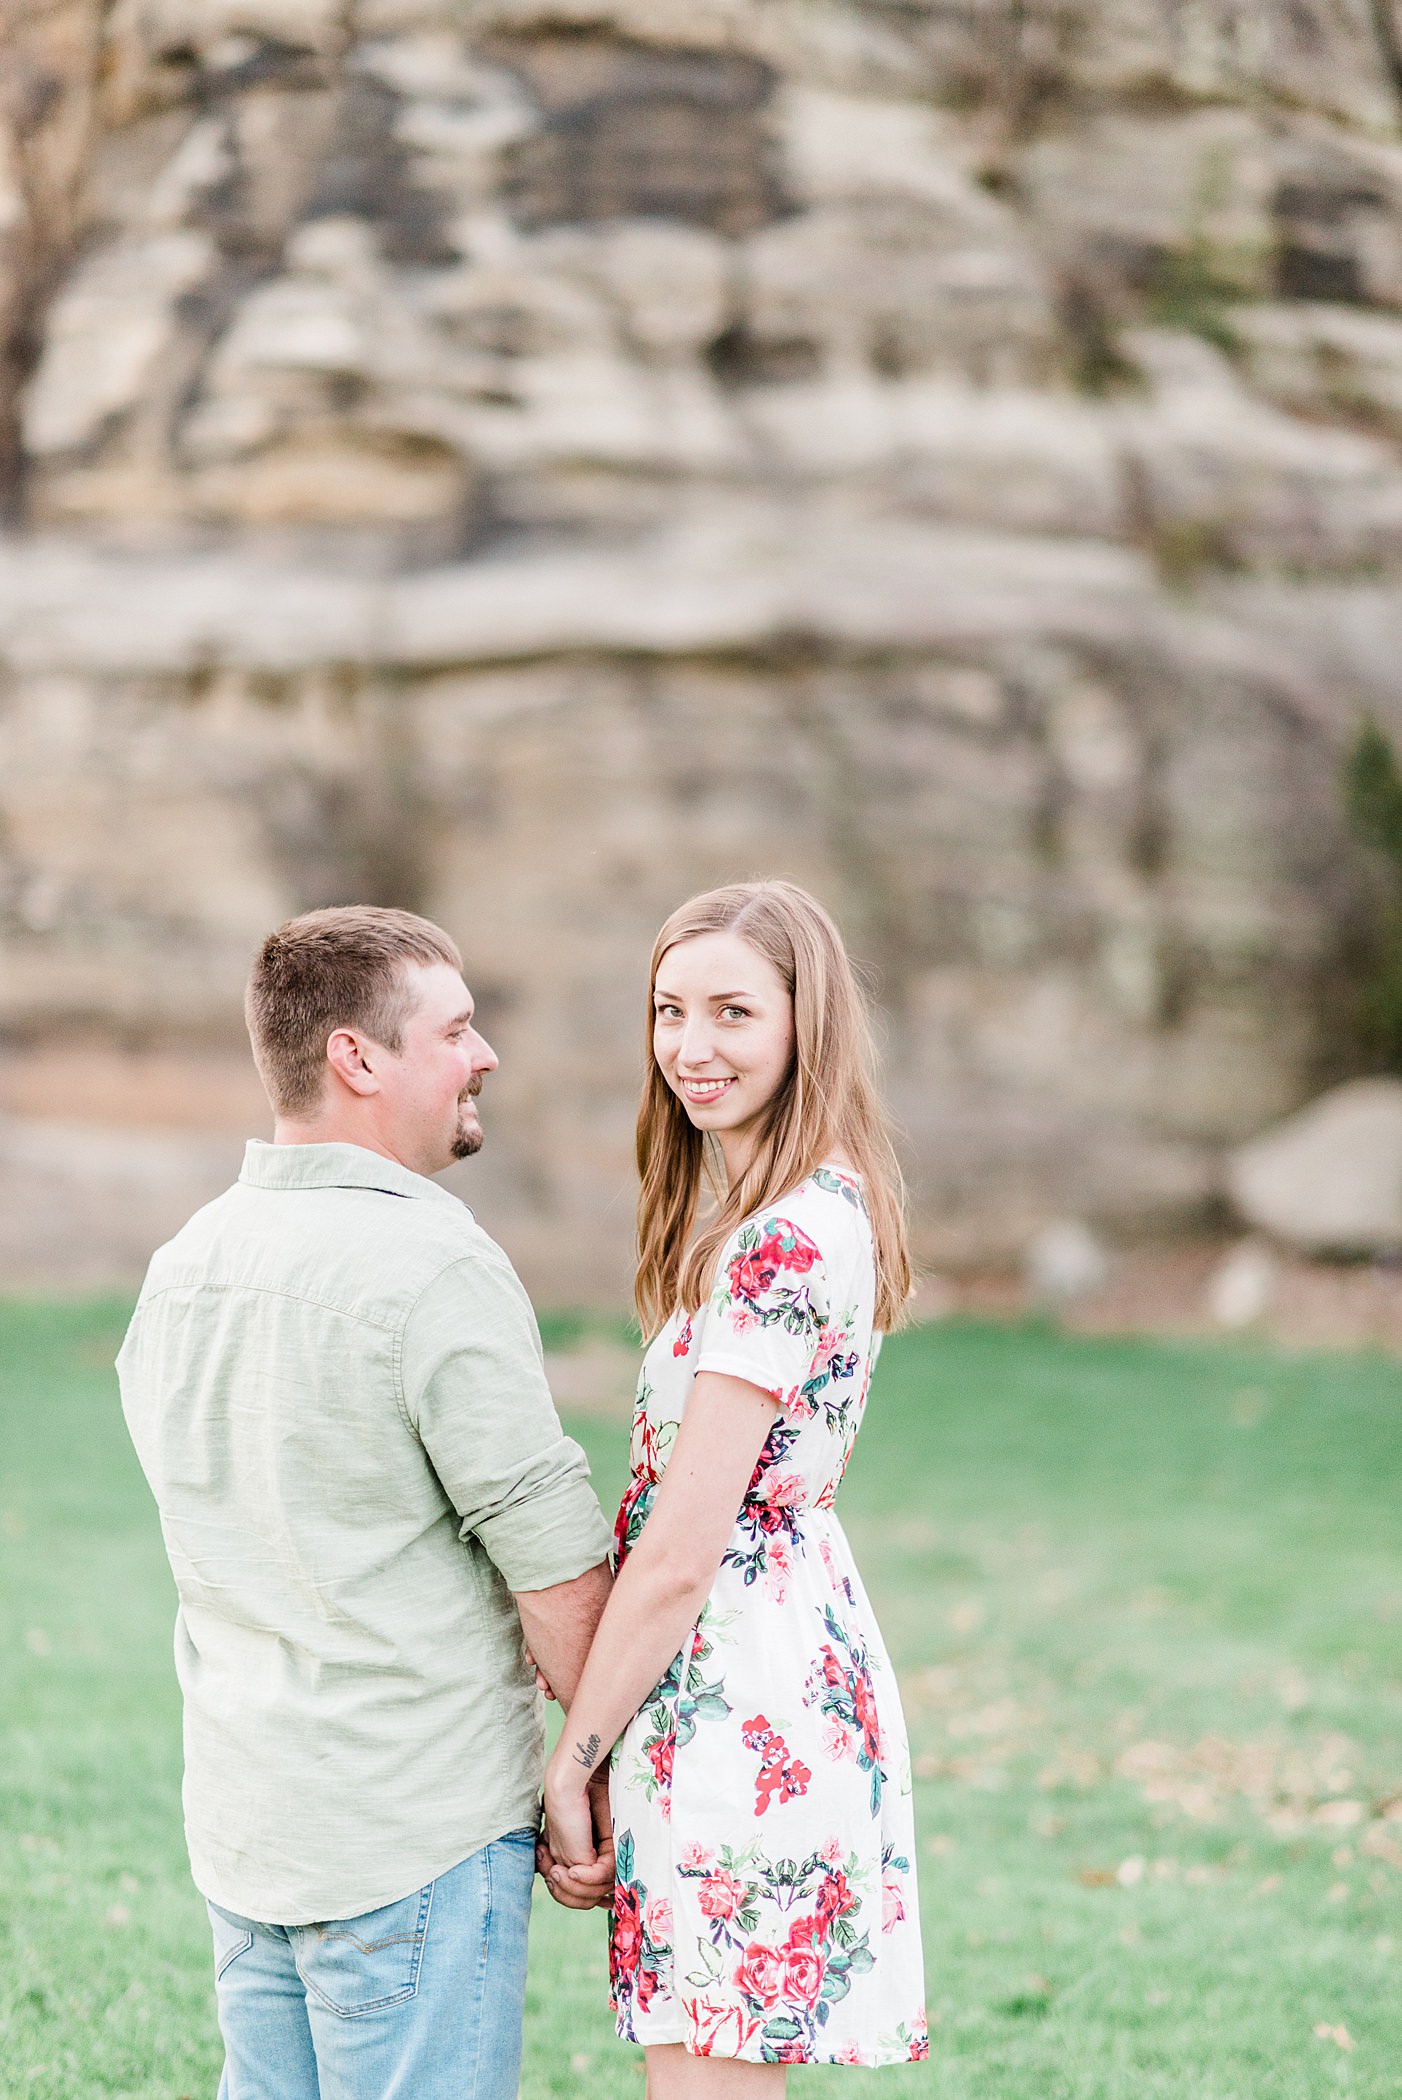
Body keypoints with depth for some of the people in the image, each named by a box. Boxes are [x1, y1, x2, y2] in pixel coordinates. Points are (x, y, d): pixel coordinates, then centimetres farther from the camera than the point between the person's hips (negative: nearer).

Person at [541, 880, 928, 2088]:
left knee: (705, 2069, -5)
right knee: (735, 2067, 16)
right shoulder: (824, 1211, 12)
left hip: (742, 1706, -10)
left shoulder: (783, 1244, -19)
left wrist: (571, 1762, -12)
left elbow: (683, 1549, -19)